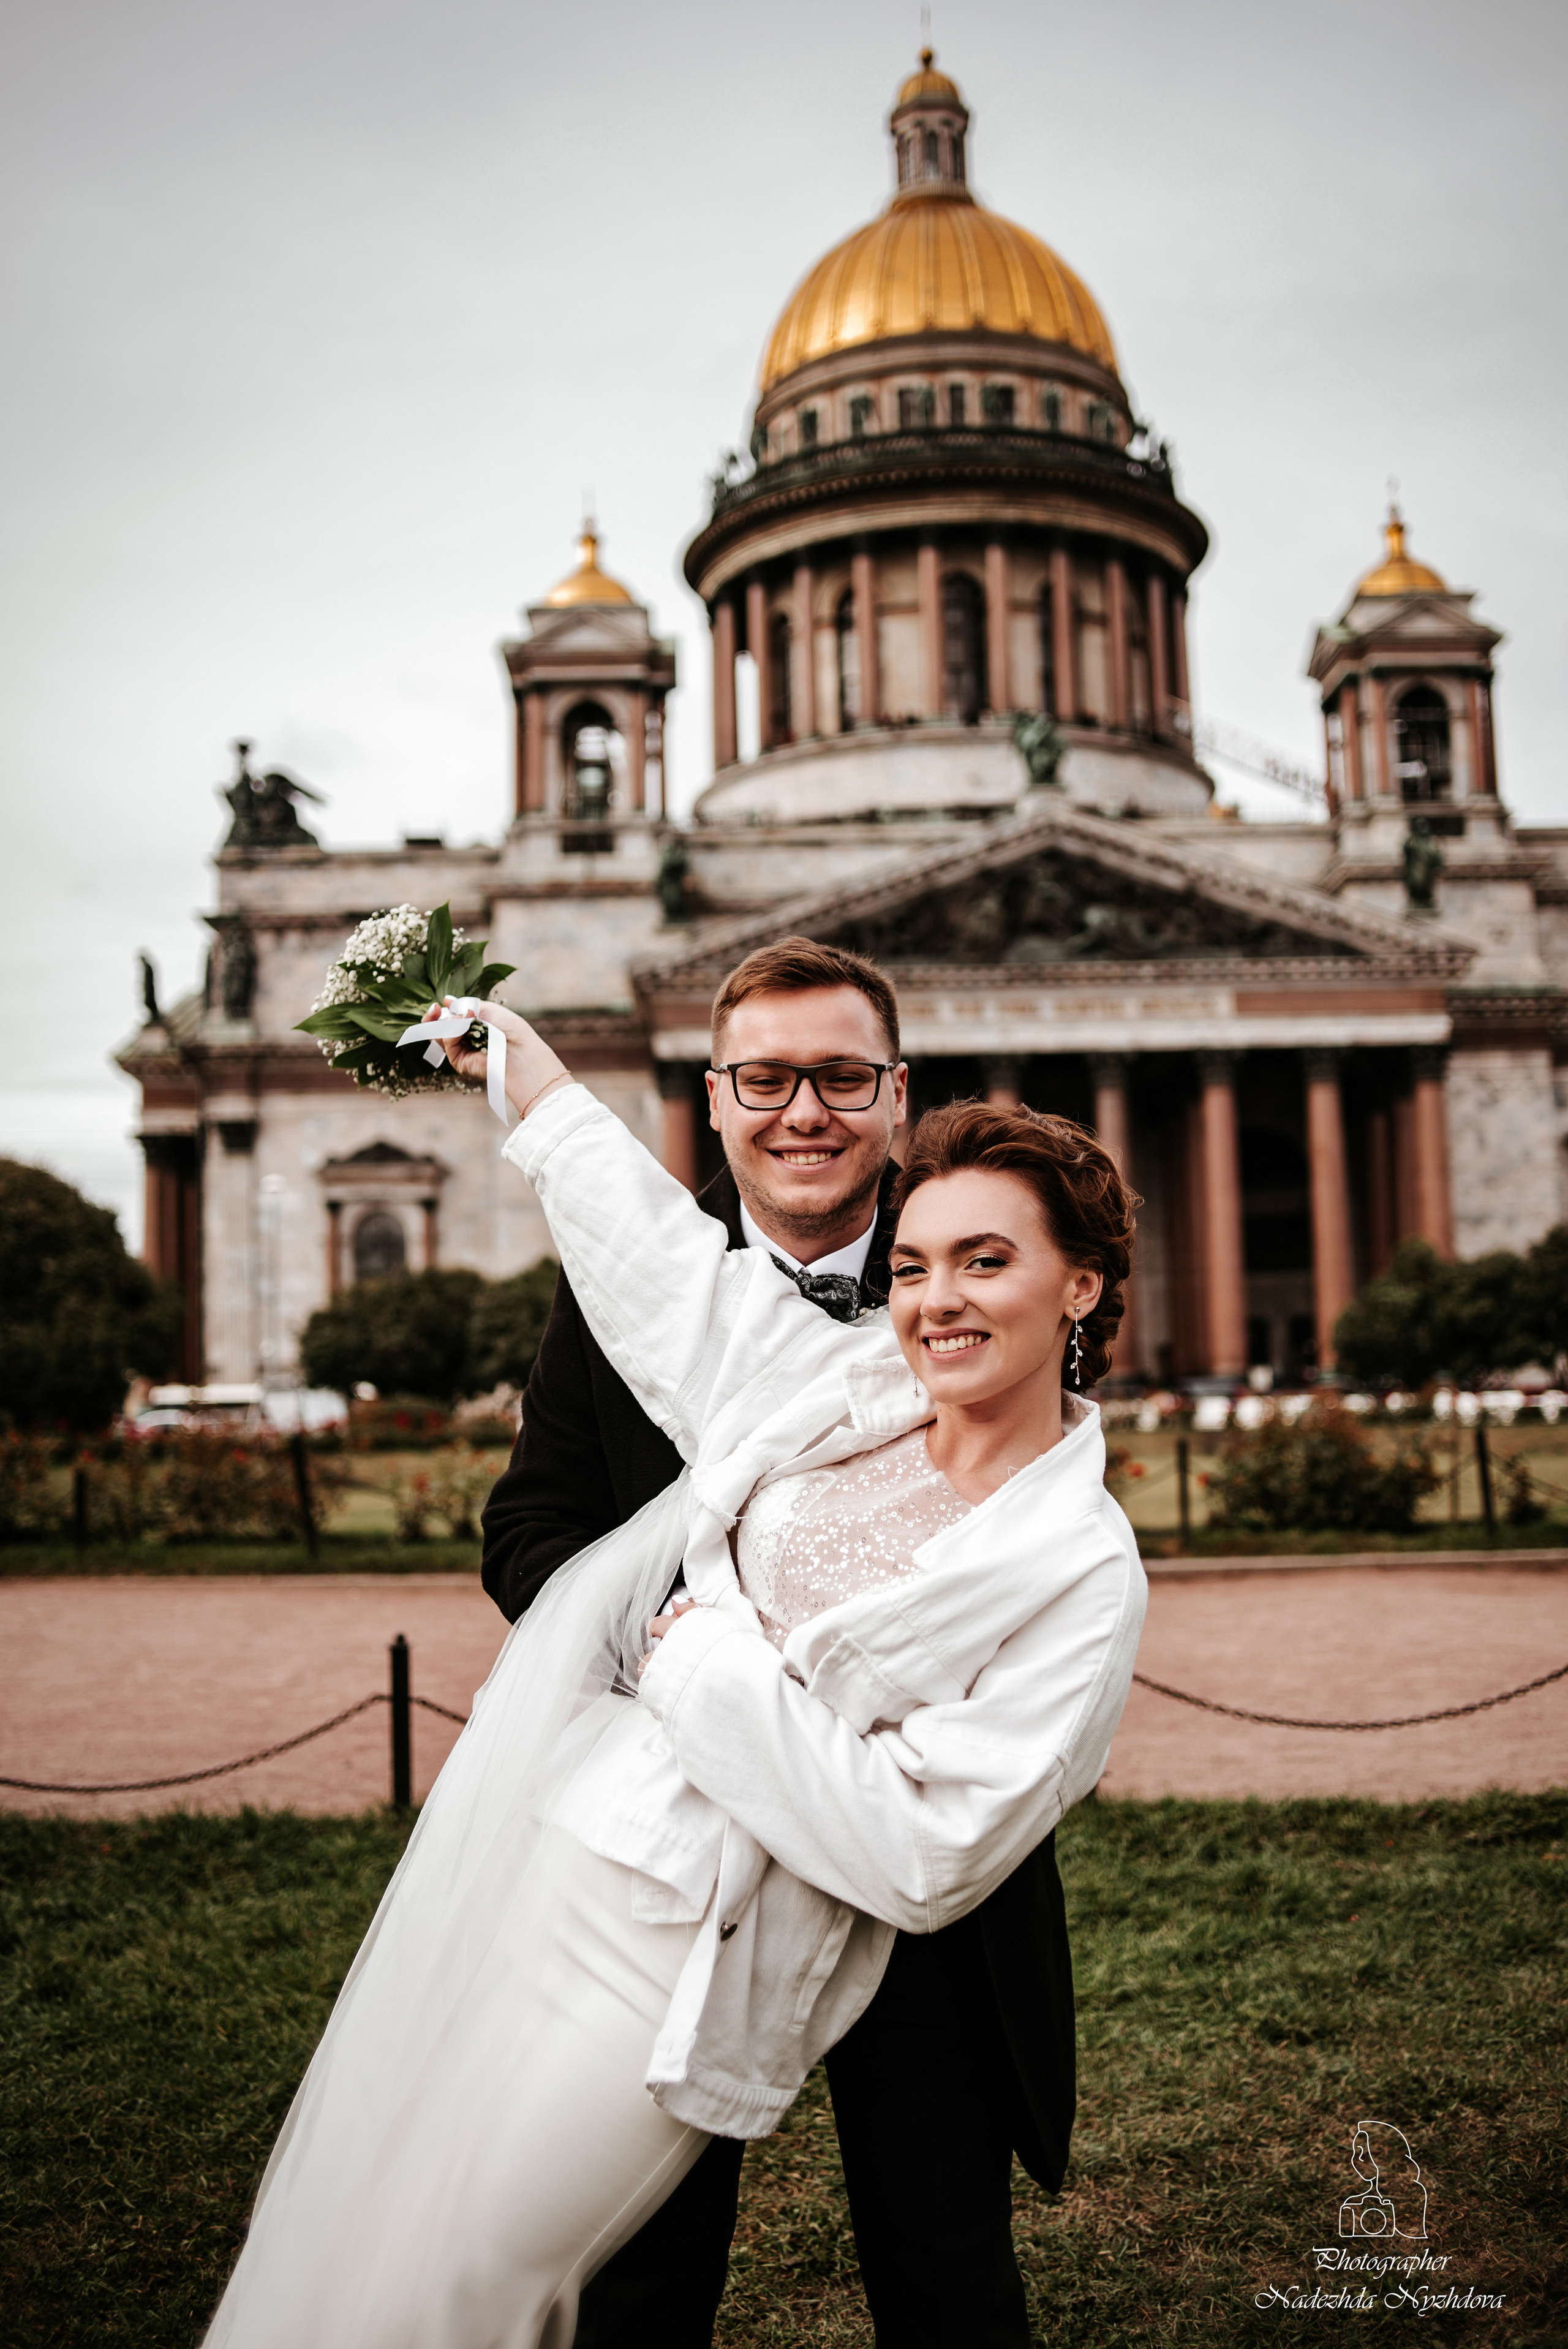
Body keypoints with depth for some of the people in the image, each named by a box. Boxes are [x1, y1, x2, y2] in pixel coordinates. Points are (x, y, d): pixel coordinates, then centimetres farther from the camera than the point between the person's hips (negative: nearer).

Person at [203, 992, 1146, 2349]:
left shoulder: (1080, 1575, -13)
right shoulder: (844, 1387, 2)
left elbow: (924, 1865, -17)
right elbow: (658, 1246, 13)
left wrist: (716, 1669, -15)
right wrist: (517, 1049, 23)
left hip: (683, 1962, -5)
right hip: (526, 1855, 6)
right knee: (349, 2220, 13)